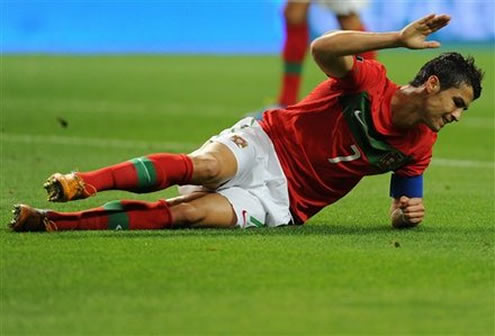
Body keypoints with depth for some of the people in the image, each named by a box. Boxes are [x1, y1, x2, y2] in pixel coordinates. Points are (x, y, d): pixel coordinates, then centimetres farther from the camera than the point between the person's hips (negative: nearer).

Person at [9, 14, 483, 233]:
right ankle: (80, 185, -40)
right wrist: (398, 39, -31)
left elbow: (404, 205, 16)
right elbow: (322, 48, -27)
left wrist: (407, 214, -10)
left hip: (282, 201, 2)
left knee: (186, 213, -24)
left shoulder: (417, 148, 5)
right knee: (203, 166, -38)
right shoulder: (368, 81, -9)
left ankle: (54, 222, -32)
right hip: (263, 143, -2)